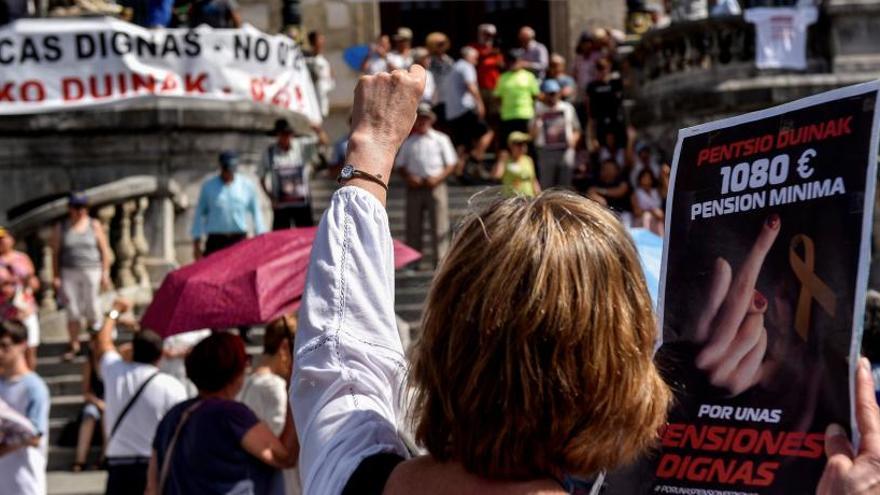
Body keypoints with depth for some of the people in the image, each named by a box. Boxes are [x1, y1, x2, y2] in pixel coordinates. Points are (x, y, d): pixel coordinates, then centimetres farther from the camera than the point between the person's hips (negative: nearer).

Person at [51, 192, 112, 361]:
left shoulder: (94, 225, 3)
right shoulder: (61, 228, 5)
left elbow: (105, 250, 4)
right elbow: (55, 253, 5)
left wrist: (105, 273, -1)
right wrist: (56, 277, -2)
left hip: (92, 272, -1)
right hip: (69, 273, 1)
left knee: (92, 309, -1)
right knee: (72, 311, -1)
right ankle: (73, 345, 7)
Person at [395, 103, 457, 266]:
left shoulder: (441, 139, 6)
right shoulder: (408, 142, 12)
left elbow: (451, 164, 5)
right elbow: (400, 165, 13)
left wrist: (437, 178, -10)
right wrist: (408, 178, -7)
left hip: (435, 186, -2)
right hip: (415, 187, 2)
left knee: (439, 226, -6)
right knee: (413, 225, 3)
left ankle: (440, 261, -5)